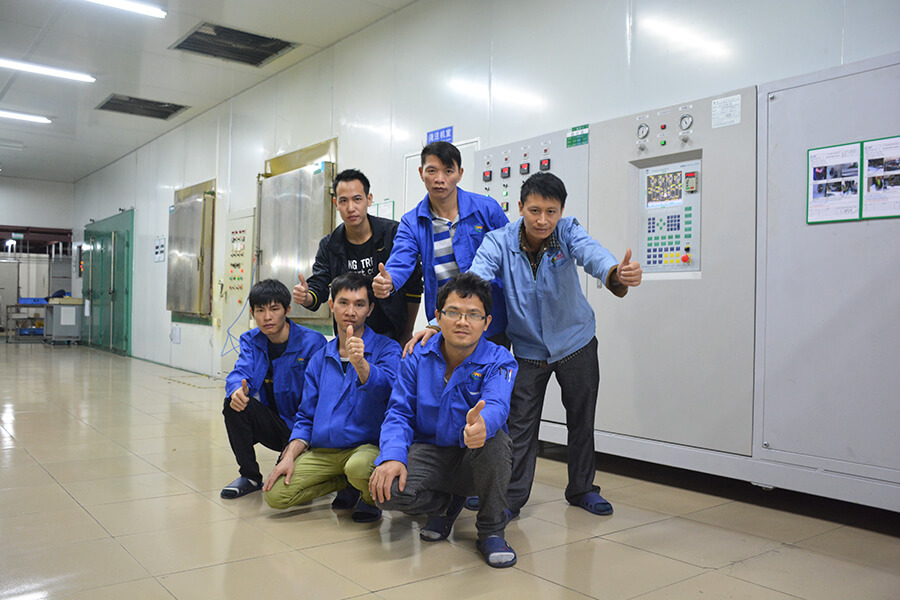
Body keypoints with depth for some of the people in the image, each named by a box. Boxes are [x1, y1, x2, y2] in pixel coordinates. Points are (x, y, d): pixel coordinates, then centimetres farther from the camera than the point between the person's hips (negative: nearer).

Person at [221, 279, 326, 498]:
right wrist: (238, 389, -38)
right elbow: (241, 372, -13)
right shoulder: (251, 340, 4)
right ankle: (250, 476, -5)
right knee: (234, 402, -22)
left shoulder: (312, 342, -14)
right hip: (273, 423, 5)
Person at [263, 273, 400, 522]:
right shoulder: (320, 358, 13)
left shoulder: (386, 349, -2)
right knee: (275, 494, -15)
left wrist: (360, 363, -42)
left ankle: (371, 497, 0)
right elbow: (306, 416, 14)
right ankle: (348, 483, 8)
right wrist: (289, 457, -1)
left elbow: (386, 388, -23)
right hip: (322, 451, 5)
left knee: (358, 467, -38)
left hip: (367, 445, -5)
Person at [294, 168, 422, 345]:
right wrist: (305, 297, -28)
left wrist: (407, 334, 2)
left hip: (390, 335, -2)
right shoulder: (328, 245, 1)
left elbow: (414, 286, -1)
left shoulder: (394, 233, -8)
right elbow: (318, 288, -3)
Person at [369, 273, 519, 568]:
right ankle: (445, 504, 10)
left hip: (475, 459, -2)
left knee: (491, 436, -37)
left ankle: (491, 531, -11)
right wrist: (393, 456, -26)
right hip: (429, 452, 2)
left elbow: (496, 406, -31)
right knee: (386, 489, -28)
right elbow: (399, 413, -4)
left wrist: (481, 423, -57)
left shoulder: (499, 361, -11)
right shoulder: (417, 358, -2)